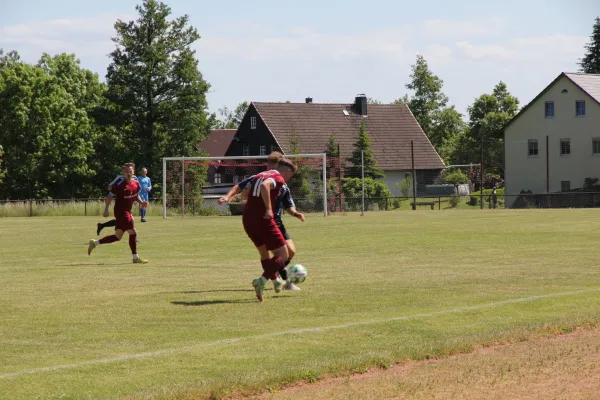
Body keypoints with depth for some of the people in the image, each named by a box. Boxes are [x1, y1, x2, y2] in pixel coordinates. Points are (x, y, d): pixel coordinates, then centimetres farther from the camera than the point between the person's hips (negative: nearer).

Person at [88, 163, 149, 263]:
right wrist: (106, 209, -15)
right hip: (121, 211, -8)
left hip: (127, 212, 8)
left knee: (117, 236, 13)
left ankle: (94, 243, 23)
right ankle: (136, 258, 1)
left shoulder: (136, 183, 4)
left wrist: (141, 202, 3)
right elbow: (109, 195, -12)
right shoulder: (120, 184, -17)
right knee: (133, 233, -9)